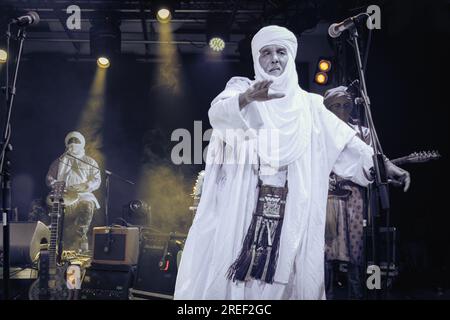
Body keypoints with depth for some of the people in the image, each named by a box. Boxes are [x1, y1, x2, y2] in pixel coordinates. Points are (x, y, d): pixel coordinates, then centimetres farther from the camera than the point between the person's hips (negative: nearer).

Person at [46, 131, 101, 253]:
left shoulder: (90, 162, 19)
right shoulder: (59, 161, 23)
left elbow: (97, 181, 8)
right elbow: (49, 178, 17)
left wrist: (84, 186, -11)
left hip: (84, 195, -1)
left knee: (88, 206, -35)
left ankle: (80, 236, -30)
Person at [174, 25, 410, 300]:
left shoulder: (308, 105, 15)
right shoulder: (241, 88, 7)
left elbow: (345, 141, 8)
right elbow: (217, 114, -15)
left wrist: (380, 164, -6)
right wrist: (248, 97, -35)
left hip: (291, 214, 2)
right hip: (238, 208, -2)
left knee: (282, 275, -3)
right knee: (223, 274, -8)